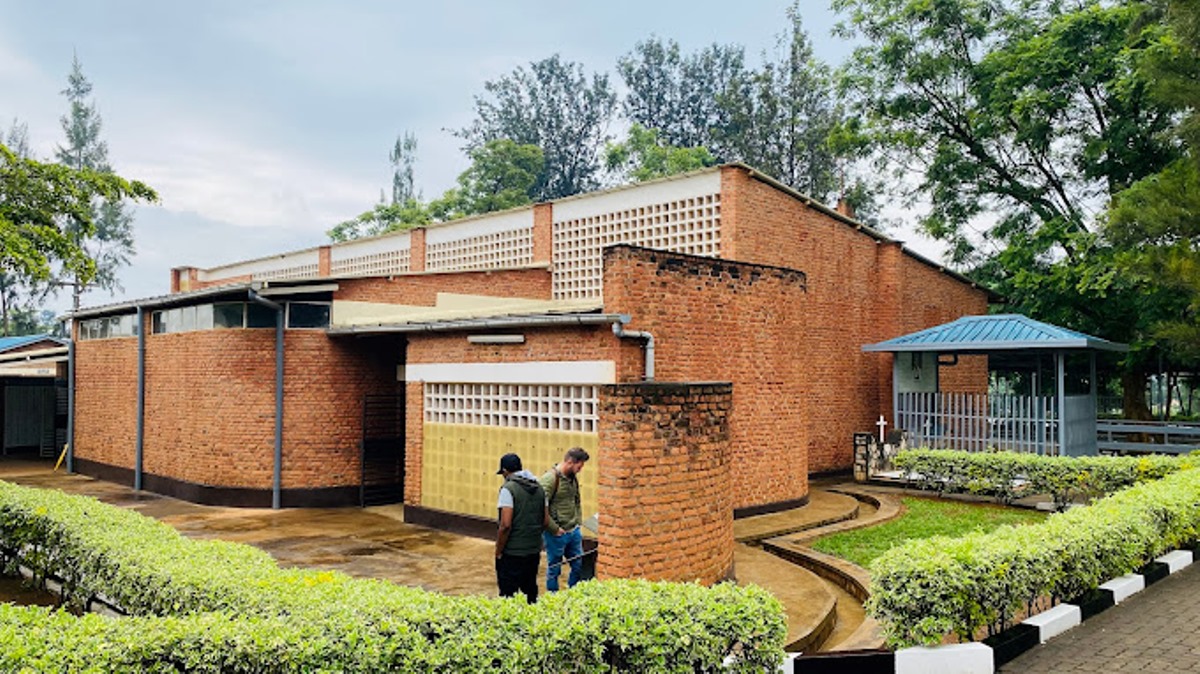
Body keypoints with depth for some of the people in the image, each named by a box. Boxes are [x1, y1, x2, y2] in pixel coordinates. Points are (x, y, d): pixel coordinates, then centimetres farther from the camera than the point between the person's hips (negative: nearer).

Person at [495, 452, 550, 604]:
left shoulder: (509, 489, -14)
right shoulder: (539, 488, 8)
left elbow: (506, 525, -20)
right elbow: (546, 521, 11)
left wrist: (498, 552, -10)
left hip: (512, 553, -7)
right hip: (534, 551, 7)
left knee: (508, 596, 1)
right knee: (531, 593, 19)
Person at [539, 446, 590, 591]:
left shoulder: (573, 478, 8)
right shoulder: (550, 479, -18)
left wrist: (578, 523, 12)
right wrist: (555, 529, -18)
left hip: (574, 532, 8)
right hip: (556, 535, -7)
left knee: (580, 566, 12)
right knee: (554, 569, 6)